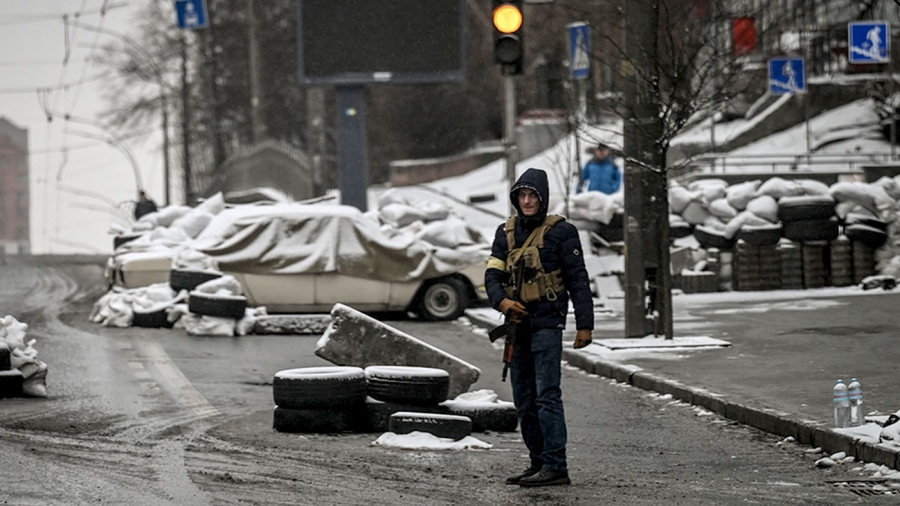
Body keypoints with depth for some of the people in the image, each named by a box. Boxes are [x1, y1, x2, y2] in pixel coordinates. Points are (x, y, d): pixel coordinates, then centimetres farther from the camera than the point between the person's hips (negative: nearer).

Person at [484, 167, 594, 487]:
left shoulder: (560, 232, -4)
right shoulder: (507, 233, 13)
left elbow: (578, 280, -5)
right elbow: (492, 275, 7)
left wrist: (585, 324, -10)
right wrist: (502, 301, -14)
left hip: (547, 324, -7)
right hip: (517, 325, 7)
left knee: (547, 395, -13)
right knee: (524, 401, 9)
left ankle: (555, 466, -15)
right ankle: (539, 463, 16)